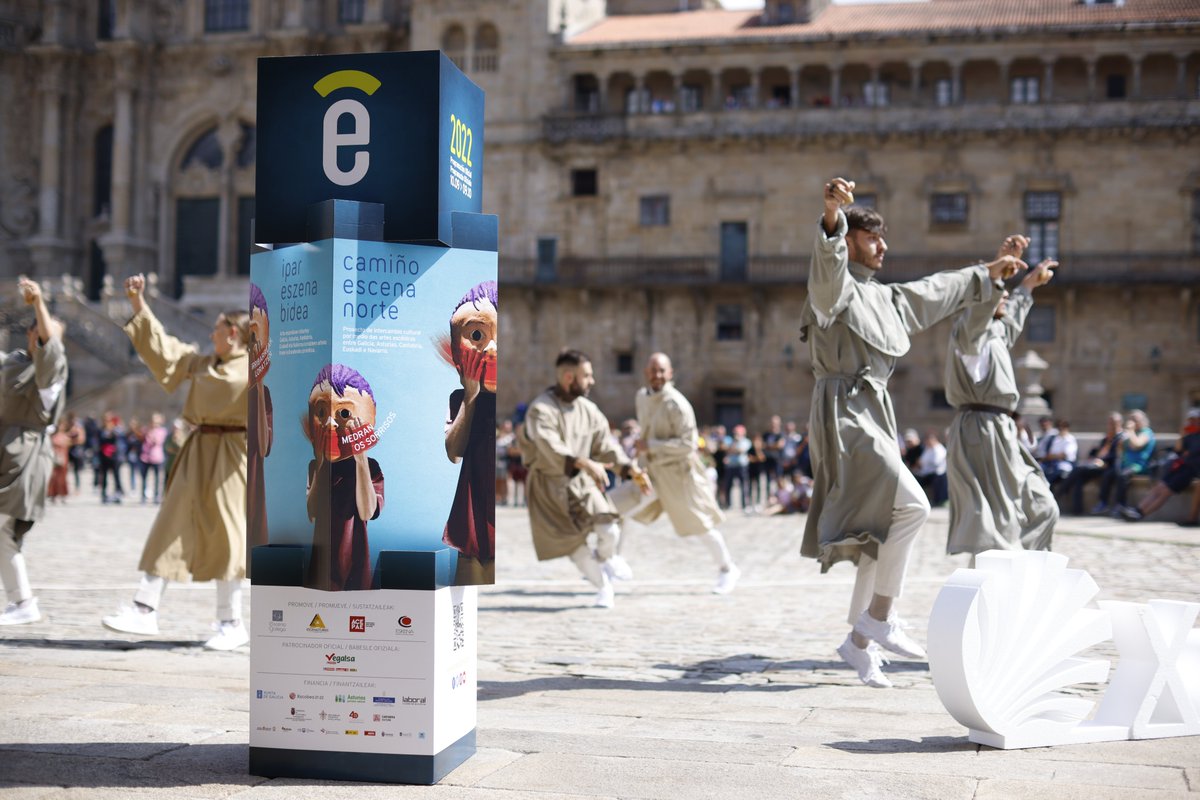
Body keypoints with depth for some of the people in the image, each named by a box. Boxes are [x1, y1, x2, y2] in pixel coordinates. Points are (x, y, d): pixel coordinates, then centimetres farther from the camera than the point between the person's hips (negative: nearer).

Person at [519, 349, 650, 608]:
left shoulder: (588, 409, 0)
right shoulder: (540, 410, -21)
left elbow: (606, 444, 5)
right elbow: (551, 448, -36)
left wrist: (632, 470, -9)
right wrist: (586, 463, -49)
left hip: (581, 481, 4)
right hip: (549, 485, -4)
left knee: (609, 531, -14)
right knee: (574, 545, -4)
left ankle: (603, 558, 21)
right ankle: (603, 587, 19)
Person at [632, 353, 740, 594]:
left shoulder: (677, 404, -22)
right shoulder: (641, 396, 2)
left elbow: (687, 443, -24)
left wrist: (651, 445, -25)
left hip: (678, 472, -7)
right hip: (652, 470, 7)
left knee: (699, 523, 0)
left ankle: (727, 569, 19)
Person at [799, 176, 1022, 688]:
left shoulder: (882, 297, 21)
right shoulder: (835, 286, -7)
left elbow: (934, 292, 36)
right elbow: (827, 265, -32)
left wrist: (986, 274, 46)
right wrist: (832, 215, -51)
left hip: (872, 416, 10)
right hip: (845, 413, -10)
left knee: (887, 529, 8)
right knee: (910, 505, -20)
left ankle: (860, 641, 15)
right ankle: (880, 616, -10)